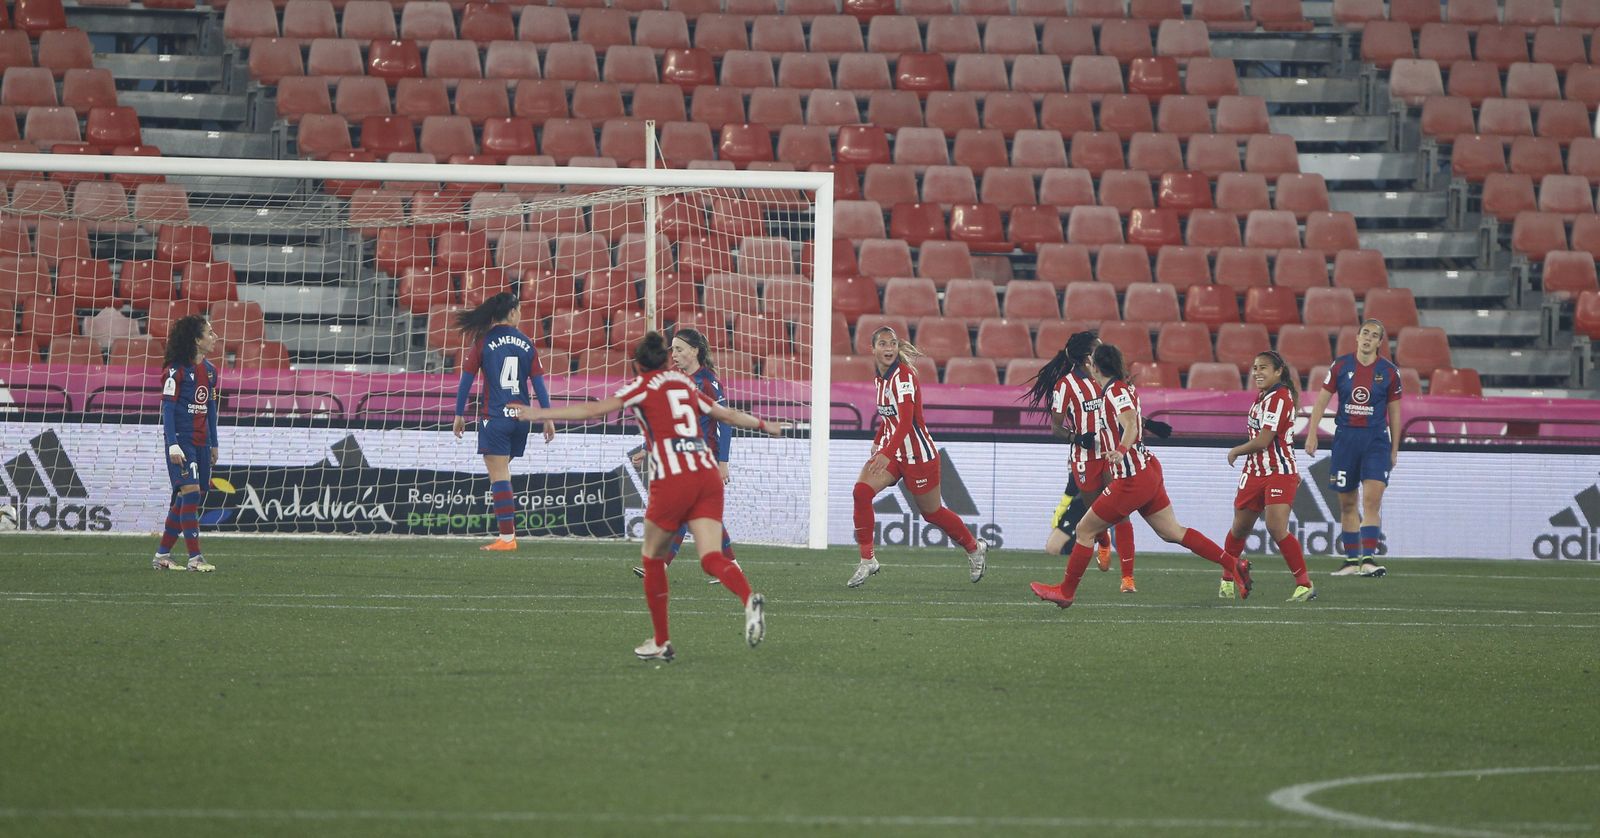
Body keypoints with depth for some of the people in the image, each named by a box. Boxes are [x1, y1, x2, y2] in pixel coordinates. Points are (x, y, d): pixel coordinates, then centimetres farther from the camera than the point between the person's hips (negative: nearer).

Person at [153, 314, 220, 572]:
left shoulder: (209, 371, 13)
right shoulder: (176, 370, -10)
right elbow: (168, 407, -12)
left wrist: (214, 444, 19)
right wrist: (173, 444, -18)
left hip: (201, 442, 8)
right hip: (181, 439, -8)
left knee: (185, 499, 8)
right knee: (190, 491, -15)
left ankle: (162, 555, 15)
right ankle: (194, 558, -15)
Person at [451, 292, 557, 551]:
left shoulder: (483, 342, -3)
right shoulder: (526, 343, 6)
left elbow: (466, 379, -3)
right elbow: (538, 382, 6)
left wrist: (459, 414, 4)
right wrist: (548, 417, 10)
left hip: (494, 418, -4)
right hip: (521, 417, 4)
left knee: (499, 477, -5)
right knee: (502, 474, 18)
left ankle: (507, 537, -11)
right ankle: (508, 528, 13)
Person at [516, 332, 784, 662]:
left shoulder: (644, 386, 5)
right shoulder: (684, 383, 21)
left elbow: (594, 409, -5)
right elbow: (728, 414, 32)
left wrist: (539, 414, -5)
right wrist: (764, 425, 49)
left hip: (673, 479, -5)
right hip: (708, 476, 5)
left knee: (653, 557, 13)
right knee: (710, 558, -5)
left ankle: (661, 642, 17)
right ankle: (750, 599, -35)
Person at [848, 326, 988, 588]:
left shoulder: (903, 376, -21)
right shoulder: (881, 377, 5)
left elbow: (905, 420, -32)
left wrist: (887, 454, -41)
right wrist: (878, 443, 26)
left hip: (917, 453, -7)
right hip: (890, 450, 7)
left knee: (932, 512, 9)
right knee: (861, 492, -17)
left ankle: (975, 549, 34)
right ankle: (867, 559, -10)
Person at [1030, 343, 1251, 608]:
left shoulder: (1115, 392, -16)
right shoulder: (1123, 388, 12)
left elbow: (1131, 425, -33)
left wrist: (1121, 450, -50)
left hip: (1132, 478, -10)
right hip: (1147, 469, 10)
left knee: (1085, 530, 1)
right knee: (1172, 532, 11)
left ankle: (1066, 591, 10)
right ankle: (1233, 564, 5)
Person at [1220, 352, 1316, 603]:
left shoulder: (1279, 398, -16)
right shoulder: (1262, 398, 14)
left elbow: (1263, 440, -19)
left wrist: (1236, 451, -2)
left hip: (1279, 474, -9)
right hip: (1255, 473, 9)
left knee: (1276, 529, -20)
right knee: (1240, 528, 12)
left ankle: (1305, 584, -14)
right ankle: (1227, 580, 29)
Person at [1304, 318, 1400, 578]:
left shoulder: (1389, 371, 2)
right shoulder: (1341, 365, 3)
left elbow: (1394, 411, 7)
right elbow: (1322, 399, 5)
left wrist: (1394, 449, 7)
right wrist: (1312, 434, -4)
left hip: (1376, 439, -2)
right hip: (1345, 437, 2)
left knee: (1372, 499, -15)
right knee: (1347, 503, 6)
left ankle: (1369, 558, -18)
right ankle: (1351, 559, 15)